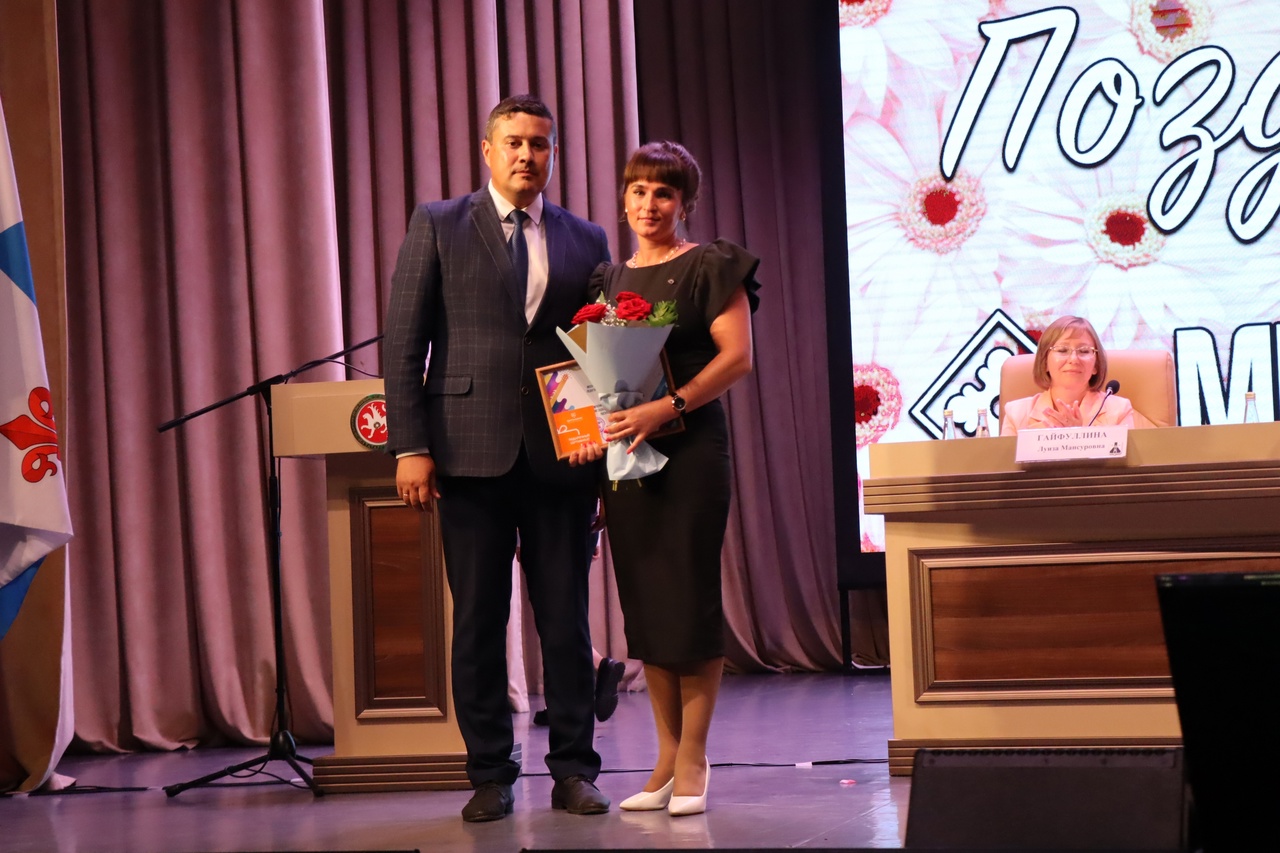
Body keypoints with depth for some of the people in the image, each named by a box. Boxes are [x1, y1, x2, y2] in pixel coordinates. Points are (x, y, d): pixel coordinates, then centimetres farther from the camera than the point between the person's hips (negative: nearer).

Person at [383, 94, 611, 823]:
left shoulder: (586, 240, 12)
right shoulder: (438, 226, 5)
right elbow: (405, 342, 1)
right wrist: (411, 445, -7)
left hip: (561, 456, 2)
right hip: (472, 454, -1)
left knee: (567, 620, 4)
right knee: (478, 622, 3)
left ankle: (574, 769, 13)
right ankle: (490, 776, 11)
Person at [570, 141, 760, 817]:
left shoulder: (709, 267, -1)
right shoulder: (612, 279, 17)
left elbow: (737, 356, -10)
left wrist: (667, 407, -20)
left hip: (689, 448, -5)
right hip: (624, 454, 6)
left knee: (690, 599, -5)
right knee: (642, 606, 5)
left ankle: (693, 760, 2)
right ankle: (666, 758, 11)